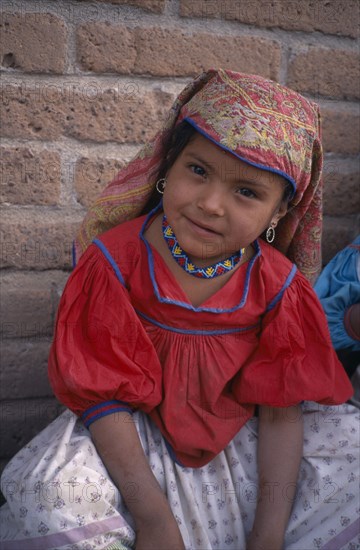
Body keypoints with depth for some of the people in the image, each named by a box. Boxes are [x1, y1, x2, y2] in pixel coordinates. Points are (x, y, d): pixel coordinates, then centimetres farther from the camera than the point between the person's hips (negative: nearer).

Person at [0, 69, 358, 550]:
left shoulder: (278, 285, -12)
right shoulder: (117, 260, -19)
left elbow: (281, 409, -11)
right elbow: (101, 392, -18)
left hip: (241, 436, 3)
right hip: (134, 435, -2)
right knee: (46, 495, -29)